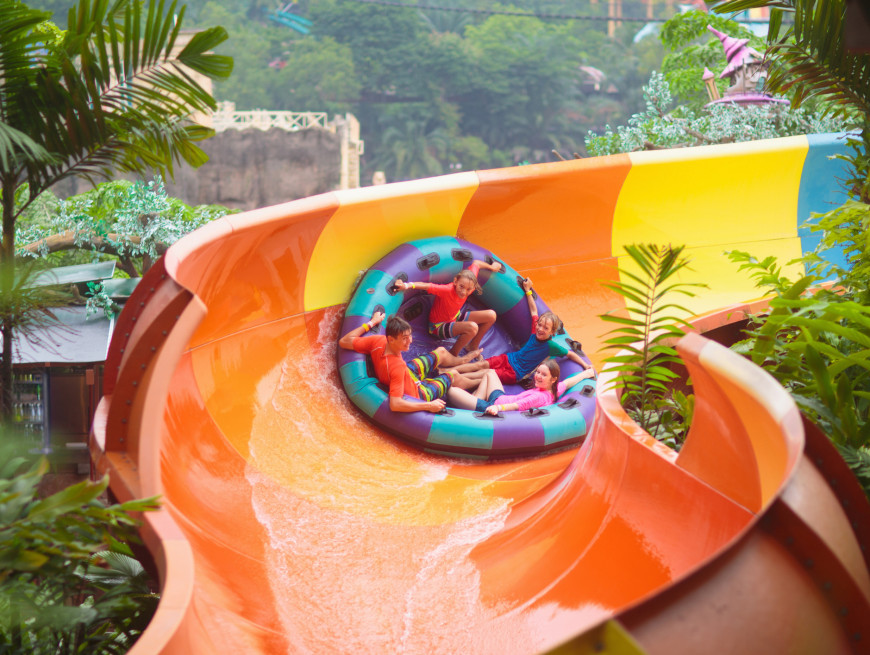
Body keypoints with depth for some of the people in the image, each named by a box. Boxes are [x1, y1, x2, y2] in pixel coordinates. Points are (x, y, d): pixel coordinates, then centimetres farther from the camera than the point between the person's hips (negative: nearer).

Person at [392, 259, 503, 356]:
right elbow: (427, 286, -45)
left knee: (491, 316, -3)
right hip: (439, 326, -8)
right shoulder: (447, 290, -35)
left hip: (455, 317, 8)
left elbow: (476, 263, 0)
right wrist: (407, 285, -58)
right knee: (472, 327, -34)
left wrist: (491, 267, 15)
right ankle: (453, 354, -11)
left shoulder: (468, 282, -17)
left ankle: (473, 346, 14)